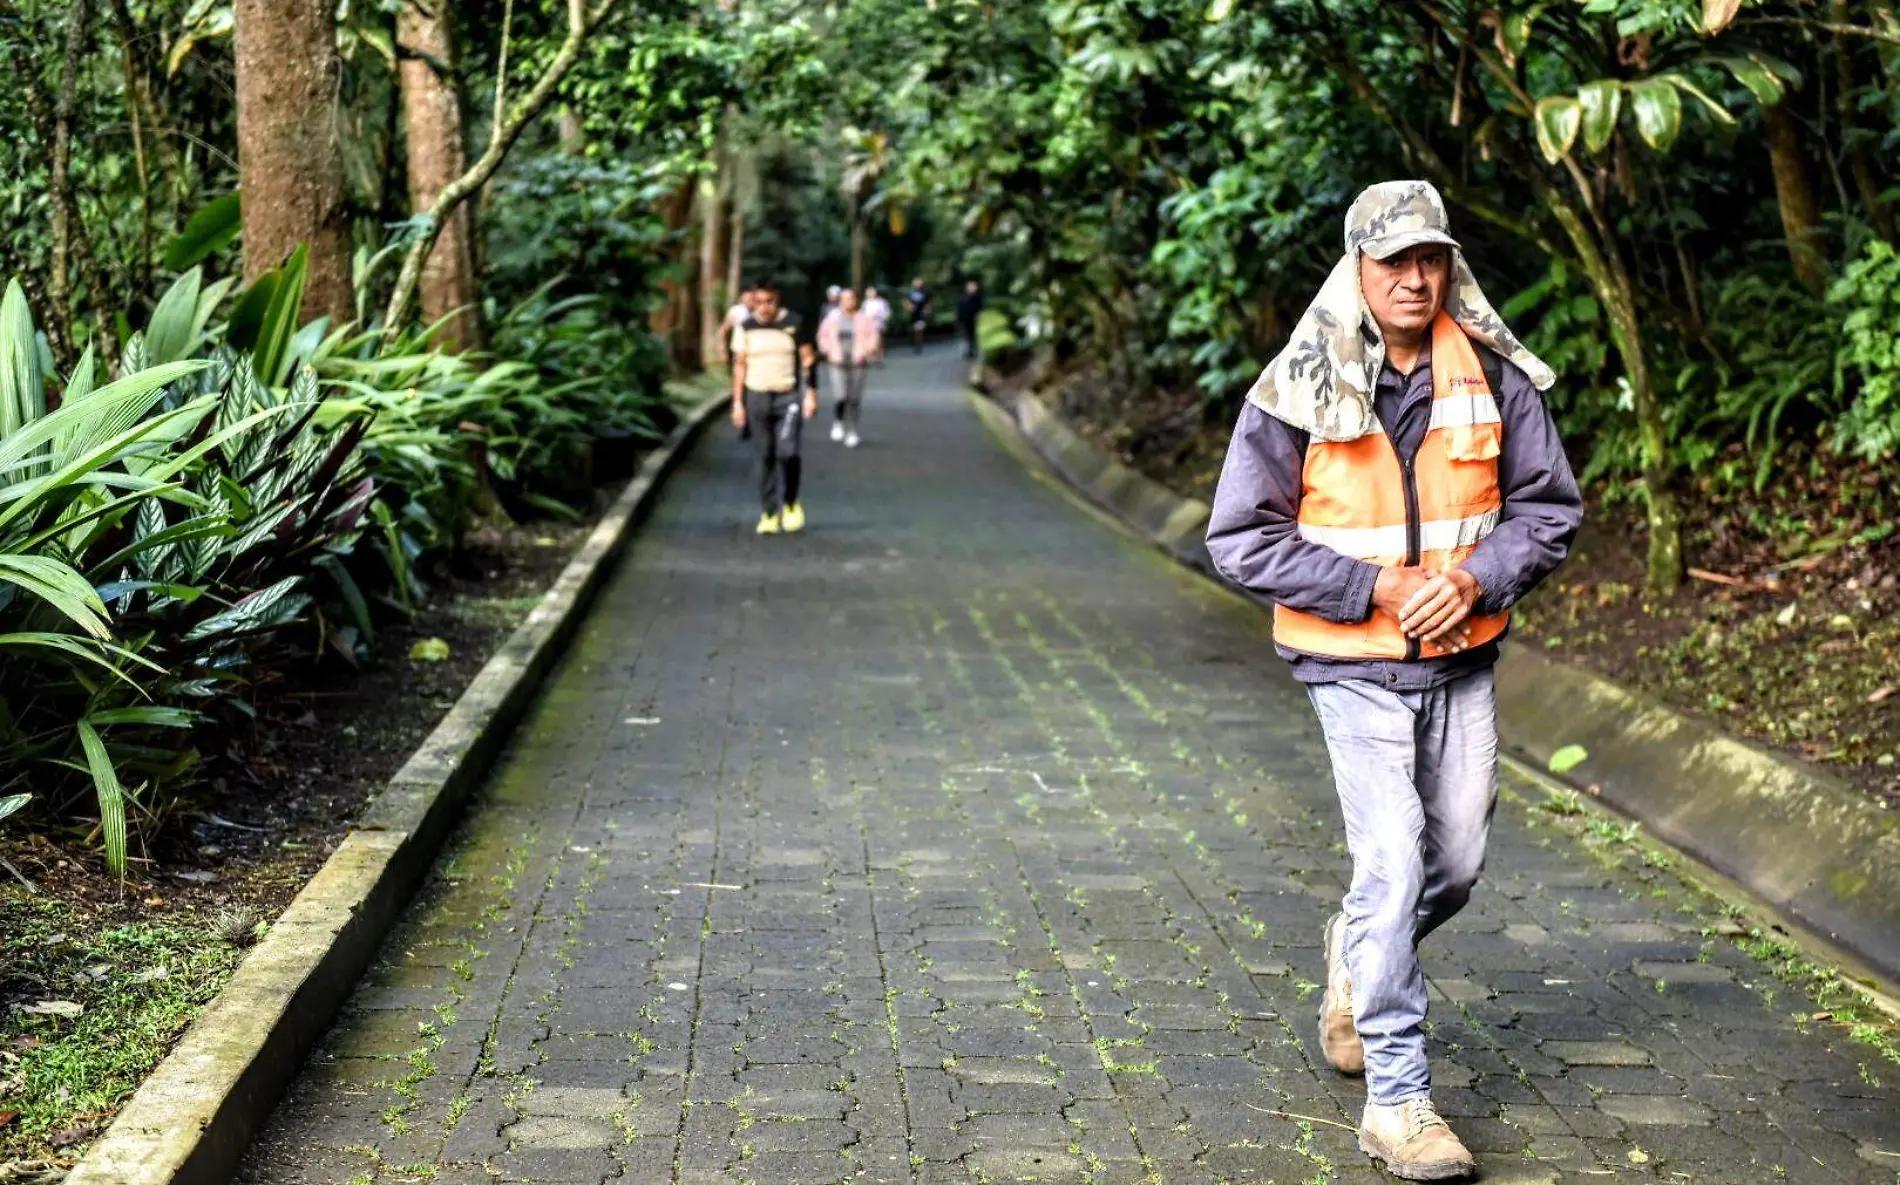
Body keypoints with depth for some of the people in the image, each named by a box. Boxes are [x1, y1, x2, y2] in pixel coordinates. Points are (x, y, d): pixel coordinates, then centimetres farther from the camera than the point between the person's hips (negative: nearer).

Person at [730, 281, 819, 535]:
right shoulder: (747, 327, 4)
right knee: (765, 457, 4)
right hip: (757, 397, 2)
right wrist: (737, 402, 6)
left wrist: (811, 394, -3)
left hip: (788, 397, -2)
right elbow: (740, 365, 9)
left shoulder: (793, 323, -1)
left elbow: (807, 359, 3)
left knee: (787, 452, -16)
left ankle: (791, 503, 6)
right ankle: (769, 512, 12)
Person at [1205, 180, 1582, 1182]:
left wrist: (1474, 580, -14)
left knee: (1458, 862, 13)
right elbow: (1240, 539, -9)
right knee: (1392, 862, -11)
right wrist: (1377, 588, -17)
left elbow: (1550, 505, 5)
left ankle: (1356, 956, 46)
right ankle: (1396, 1102, -2)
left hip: (1464, 658, 4)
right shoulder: (1299, 392, -10)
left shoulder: (1494, 378, -1)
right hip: (1353, 662, -4)